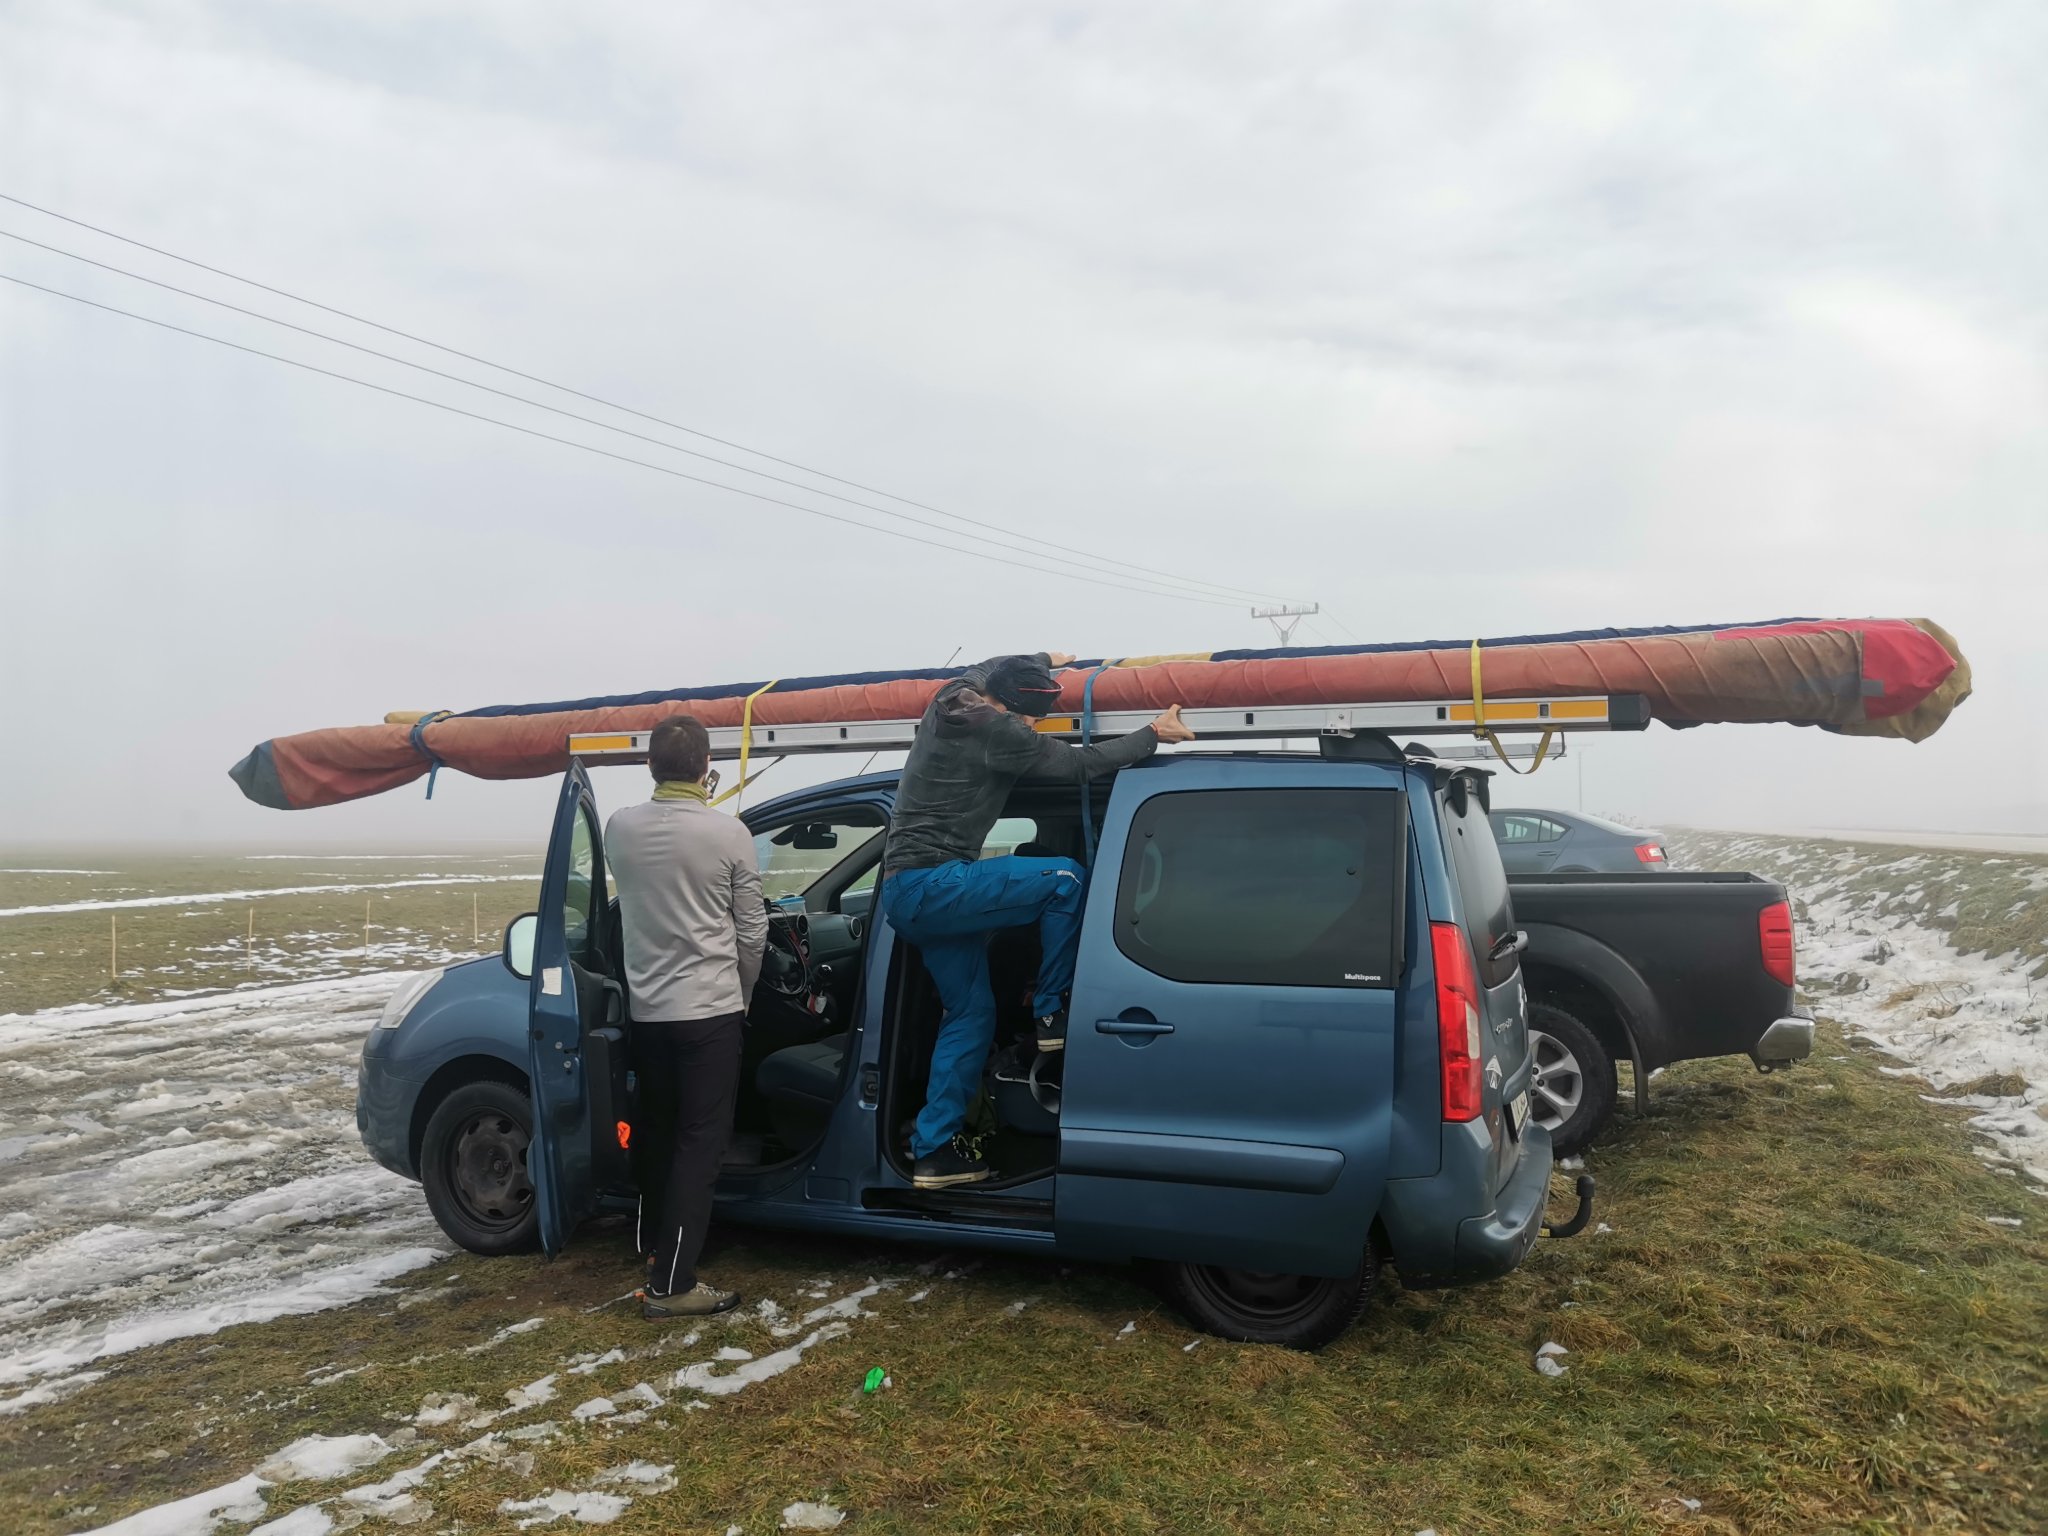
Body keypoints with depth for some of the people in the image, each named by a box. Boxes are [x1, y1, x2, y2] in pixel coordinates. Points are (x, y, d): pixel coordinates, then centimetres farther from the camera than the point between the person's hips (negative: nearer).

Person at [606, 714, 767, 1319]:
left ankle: (653, 1246, 38)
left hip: (646, 1009, 5)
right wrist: (741, 994, 11)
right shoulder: (728, 832, -13)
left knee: (654, 1133, 20)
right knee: (699, 1144, 1)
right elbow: (751, 930, -5)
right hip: (710, 1009, -5)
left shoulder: (620, 827, -3)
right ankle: (671, 1283, 1)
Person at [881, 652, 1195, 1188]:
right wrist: (1153, 733, -1)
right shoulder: (995, 730, -16)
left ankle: (934, 1148, 15)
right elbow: (1082, 764, -12)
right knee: (1066, 879, -6)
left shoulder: (950, 698, 10)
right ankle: (1051, 1014, 2)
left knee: (971, 1011, 14)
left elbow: (988, 668, 34)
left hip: (902, 892, 10)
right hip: (934, 885, -10)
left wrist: (1043, 660, 51)